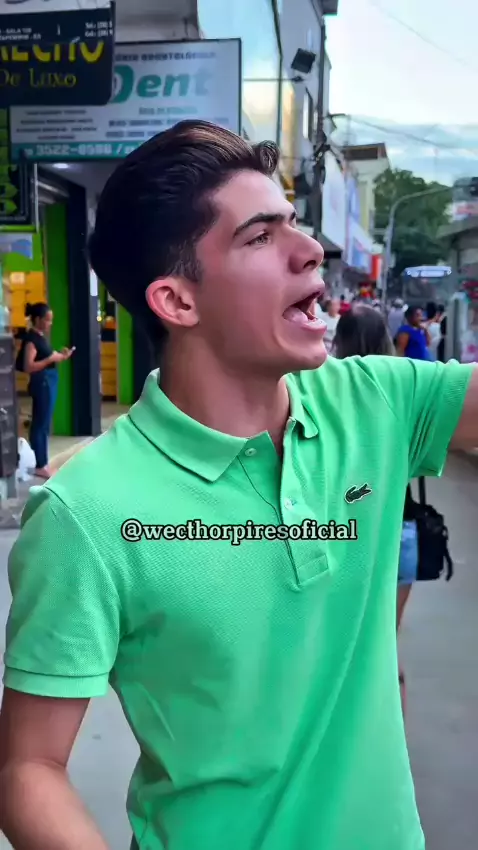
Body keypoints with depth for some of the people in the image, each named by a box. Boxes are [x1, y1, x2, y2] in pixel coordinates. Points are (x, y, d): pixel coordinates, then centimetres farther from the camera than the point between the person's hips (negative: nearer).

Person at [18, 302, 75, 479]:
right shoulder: (31, 338, -15)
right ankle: (40, 466, 3)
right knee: (40, 424, -4)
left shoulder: (41, 336, 13)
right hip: (41, 383, -10)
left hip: (49, 382, 10)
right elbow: (28, 367, -22)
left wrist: (60, 357, 7)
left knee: (44, 424, 13)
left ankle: (42, 463, 20)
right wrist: (51, 359, -22)